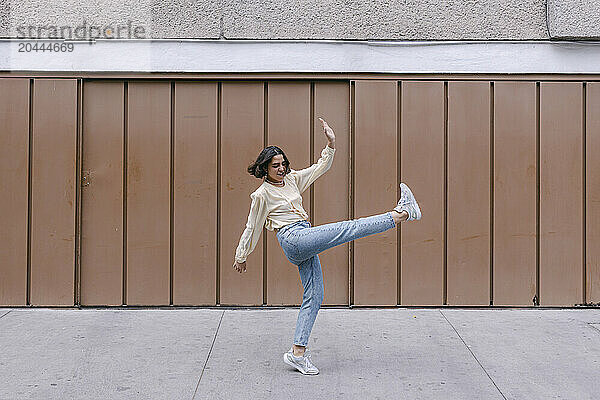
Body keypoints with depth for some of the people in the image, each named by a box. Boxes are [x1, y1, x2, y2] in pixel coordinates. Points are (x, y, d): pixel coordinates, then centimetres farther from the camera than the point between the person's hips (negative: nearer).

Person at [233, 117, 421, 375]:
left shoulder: (292, 179, 15)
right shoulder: (262, 195, -2)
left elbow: (320, 168, 19)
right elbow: (252, 228, 5)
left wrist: (331, 145, 5)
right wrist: (241, 257, 12)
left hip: (306, 244, 8)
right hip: (293, 239, -8)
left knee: (314, 297, 4)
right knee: (348, 228, -17)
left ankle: (298, 352, 6)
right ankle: (399, 214, -15)